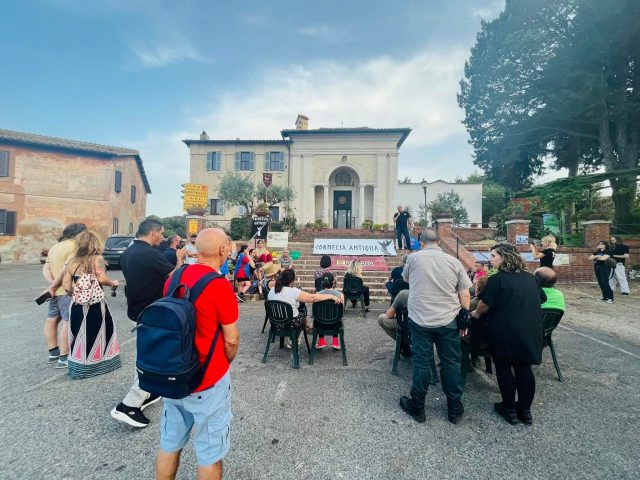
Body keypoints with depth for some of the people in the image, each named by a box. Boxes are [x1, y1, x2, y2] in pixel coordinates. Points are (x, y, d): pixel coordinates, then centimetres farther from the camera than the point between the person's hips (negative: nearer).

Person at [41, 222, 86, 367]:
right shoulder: (74, 246, -13)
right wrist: (55, 285, -10)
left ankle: (53, 353, 27)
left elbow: (45, 268, 8)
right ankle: (64, 358, -5)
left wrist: (52, 283, -3)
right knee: (69, 323, -6)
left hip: (56, 290, 10)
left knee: (51, 320, 15)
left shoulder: (55, 246, 16)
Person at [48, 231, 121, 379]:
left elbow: (66, 286, 3)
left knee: (79, 335, 13)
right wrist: (113, 283, -2)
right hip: (95, 305, -3)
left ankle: (78, 368, 19)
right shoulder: (97, 259, -7)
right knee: (97, 333, 11)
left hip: (77, 305, 4)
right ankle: (100, 362, 20)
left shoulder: (73, 262, 5)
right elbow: (102, 279, -20)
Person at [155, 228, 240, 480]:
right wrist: (226, 361, 6)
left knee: (169, 445, 23)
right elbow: (231, 339, -15)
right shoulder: (220, 285, -23)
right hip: (208, 380, -6)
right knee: (209, 454, 14)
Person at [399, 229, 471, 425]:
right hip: (448, 320, 2)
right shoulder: (453, 261, 0)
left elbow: (405, 278, 17)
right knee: (451, 363, 13)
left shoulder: (414, 258, -3)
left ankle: (417, 407, 21)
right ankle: (455, 409, 26)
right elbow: (465, 294, 1)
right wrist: (465, 316, 10)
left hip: (421, 319, -1)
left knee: (422, 363, 7)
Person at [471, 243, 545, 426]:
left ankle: (510, 409, 18)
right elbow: (541, 299, 19)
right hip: (531, 331, 6)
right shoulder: (531, 278, 6)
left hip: (505, 332, -5)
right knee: (524, 369, 15)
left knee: (504, 368, 10)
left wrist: (476, 314, 7)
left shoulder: (497, 279, -13)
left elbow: (485, 304, -13)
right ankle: (525, 410, 25)